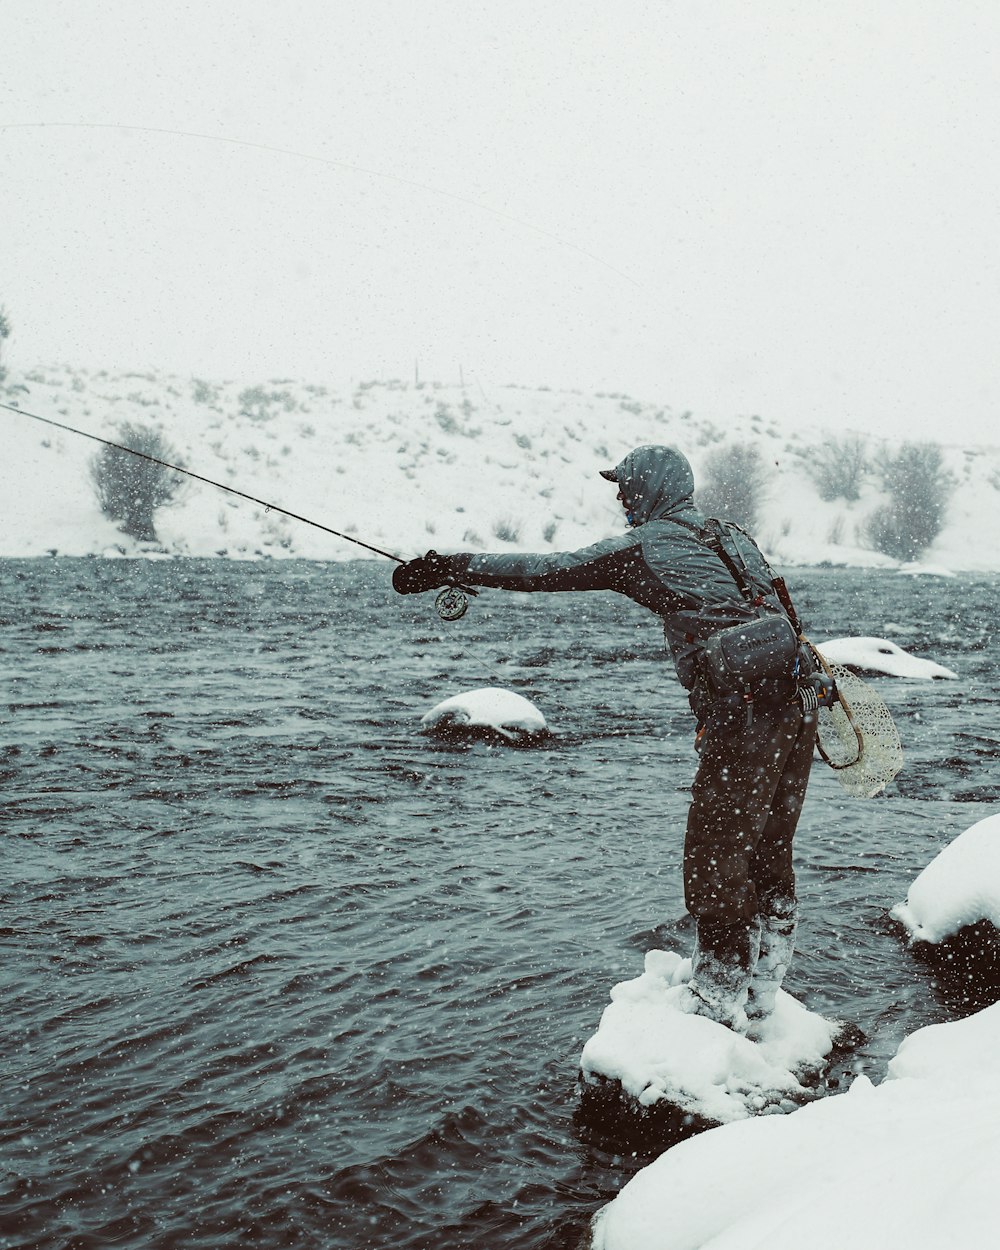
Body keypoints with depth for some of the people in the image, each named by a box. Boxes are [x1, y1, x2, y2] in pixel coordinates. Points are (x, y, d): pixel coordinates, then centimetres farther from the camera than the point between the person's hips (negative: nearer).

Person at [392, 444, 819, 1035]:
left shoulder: (648, 545, -2)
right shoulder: (736, 536, 20)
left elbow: (548, 570, -1)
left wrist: (448, 567, 6)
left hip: (744, 716, -8)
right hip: (798, 703, 9)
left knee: (714, 859, 2)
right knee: (768, 854, 16)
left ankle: (718, 1003, 10)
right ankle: (760, 995, 26)